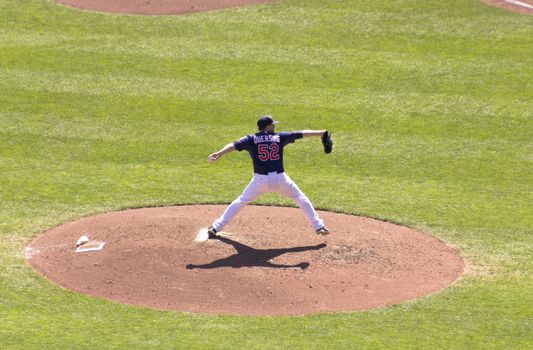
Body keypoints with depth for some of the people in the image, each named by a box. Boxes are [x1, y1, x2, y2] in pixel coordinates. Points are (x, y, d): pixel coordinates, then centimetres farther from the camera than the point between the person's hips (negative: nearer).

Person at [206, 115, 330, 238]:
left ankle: (216, 227, 15)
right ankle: (319, 226, 18)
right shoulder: (280, 137, 9)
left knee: (241, 201, 17)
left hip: (260, 180, 0)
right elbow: (302, 134, 13)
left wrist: (219, 153, -20)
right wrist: (322, 133, 21)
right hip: (280, 179, 0)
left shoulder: (251, 139, 6)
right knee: (301, 199, 21)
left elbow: (234, 145, -8)